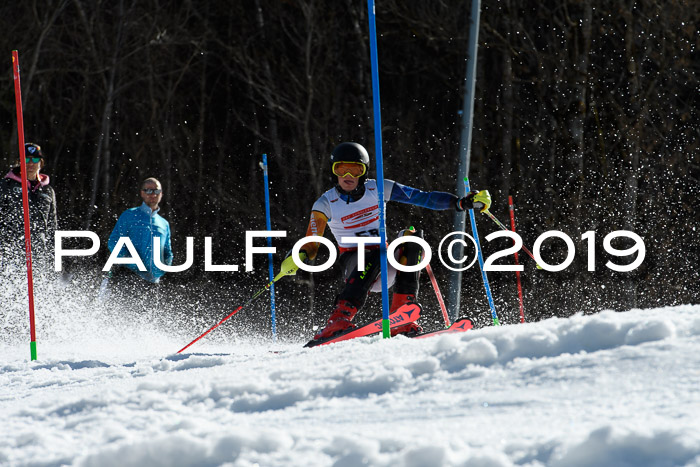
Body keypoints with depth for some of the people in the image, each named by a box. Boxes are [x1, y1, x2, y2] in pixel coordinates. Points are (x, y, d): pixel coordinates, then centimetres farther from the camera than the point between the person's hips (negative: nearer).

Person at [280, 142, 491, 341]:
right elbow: (311, 243, -8)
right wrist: (297, 257, -31)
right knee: (373, 257, -36)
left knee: (411, 236, -24)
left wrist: (462, 202, -13)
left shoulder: (377, 189, 1)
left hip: (386, 268, 3)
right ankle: (340, 319, -51)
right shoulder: (326, 204, -3)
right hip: (353, 264, -3)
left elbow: (422, 197, -3)